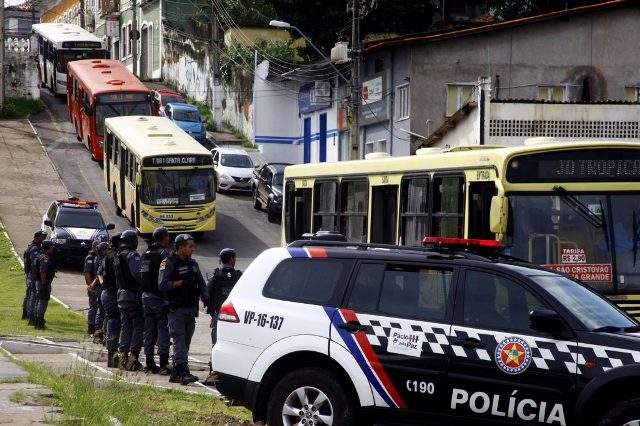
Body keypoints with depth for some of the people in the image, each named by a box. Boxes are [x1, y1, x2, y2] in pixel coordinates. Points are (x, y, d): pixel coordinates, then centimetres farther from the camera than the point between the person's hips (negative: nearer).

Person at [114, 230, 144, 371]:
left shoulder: (117, 257, 16)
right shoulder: (132, 255, -13)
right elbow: (137, 273, -23)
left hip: (122, 294, 9)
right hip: (134, 295, -9)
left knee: (125, 326, 12)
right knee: (139, 327, -5)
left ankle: (122, 355, 8)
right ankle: (133, 356, -10)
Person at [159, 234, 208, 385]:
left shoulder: (192, 264, 16)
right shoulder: (168, 263, -6)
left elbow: (201, 283, 16)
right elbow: (162, 285, -15)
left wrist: (204, 296, -3)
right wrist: (181, 283, -19)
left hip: (191, 309, 7)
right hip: (176, 309, -7)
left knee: (185, 342, 8)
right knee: (179, 340, -13)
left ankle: (175, 373, 15)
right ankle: (183, 372, -22)